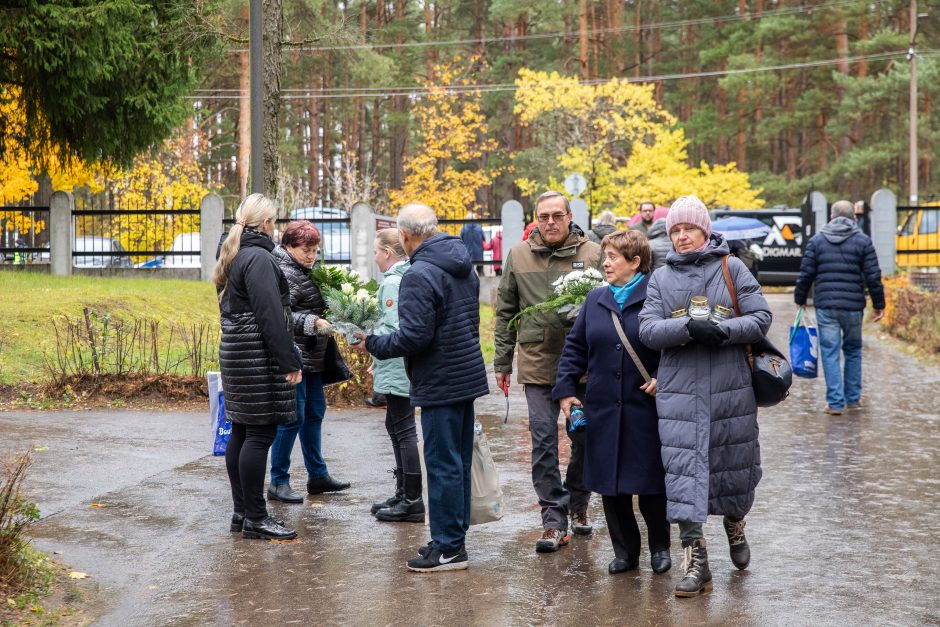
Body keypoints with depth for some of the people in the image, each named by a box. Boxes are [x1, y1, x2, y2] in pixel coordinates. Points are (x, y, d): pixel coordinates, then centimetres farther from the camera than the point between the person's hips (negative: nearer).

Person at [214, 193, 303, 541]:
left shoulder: (233, 257, 16)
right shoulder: (259, 258, -15)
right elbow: (271, 316, -20)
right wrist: (290, 362, -17)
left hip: (236, 354, 10)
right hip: (259, 359, -10)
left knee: (241, 432, 12)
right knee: (260, 434, -6)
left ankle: (241, 511, 19)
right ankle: (254, 518, -3)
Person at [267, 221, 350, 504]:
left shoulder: (304, 270, 16)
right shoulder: (284, 273, -15)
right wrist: (313, 322, -31)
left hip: (312, 356, 11)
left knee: (315, 412, 16)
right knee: (292, 416, -8)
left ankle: (318, 475, 26)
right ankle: (278, 483, -1)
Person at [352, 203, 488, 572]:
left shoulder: (420, 276, -18)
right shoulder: (463, 267, 11)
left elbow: (414, 337, -22)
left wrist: (372, 344, -7)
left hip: (440, 383, -9)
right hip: (468, 374, 9)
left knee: (443, 465, -3)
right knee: (459, 462, 15)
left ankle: (448, 548, 1)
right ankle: (454, 536, 24)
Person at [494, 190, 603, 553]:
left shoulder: (593, 254, 0)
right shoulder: (518, 256, 6)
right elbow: (505, 311, 11)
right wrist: (502, 362, 9)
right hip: (537, 363, 1)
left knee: (584, 438, 9)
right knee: (543, 440, -4)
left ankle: (577, 505, 29)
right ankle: (554, 520, 1)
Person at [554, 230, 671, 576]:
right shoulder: (596, 300, 10)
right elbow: (575, 346, 14)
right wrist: (566, 389, 7)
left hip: (646, 408, -5)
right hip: (602, 409, 5)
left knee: (650, 483, 3)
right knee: (609, 484, 7)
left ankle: (660, 547, 22)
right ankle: (625, 551, 20)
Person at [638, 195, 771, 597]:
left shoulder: (732, 269, 3)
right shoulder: (661, 278, 8)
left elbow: (760, 318, -2)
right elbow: (648, 330, -3)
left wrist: (721, 331, -18)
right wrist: (688, 327, -20)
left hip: (731, 386, 0)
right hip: (679, 389, 1)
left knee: (733, 461, 11)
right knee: (683, 466, -8)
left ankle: (734, 524, 41)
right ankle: (695, 560, -6)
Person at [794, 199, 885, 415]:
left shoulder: (817, 240, 4)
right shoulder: (863, 241, 1)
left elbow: (806, 274, 3)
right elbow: (873, 276, -2)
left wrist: (800, 299, 16)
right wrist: (879, 305, 6)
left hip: (825, 306, 0)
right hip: (853, 306, 0)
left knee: (830, 352, 2)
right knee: (853, 351, 16)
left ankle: (835, 402, -2)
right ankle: (853, 399, 21)